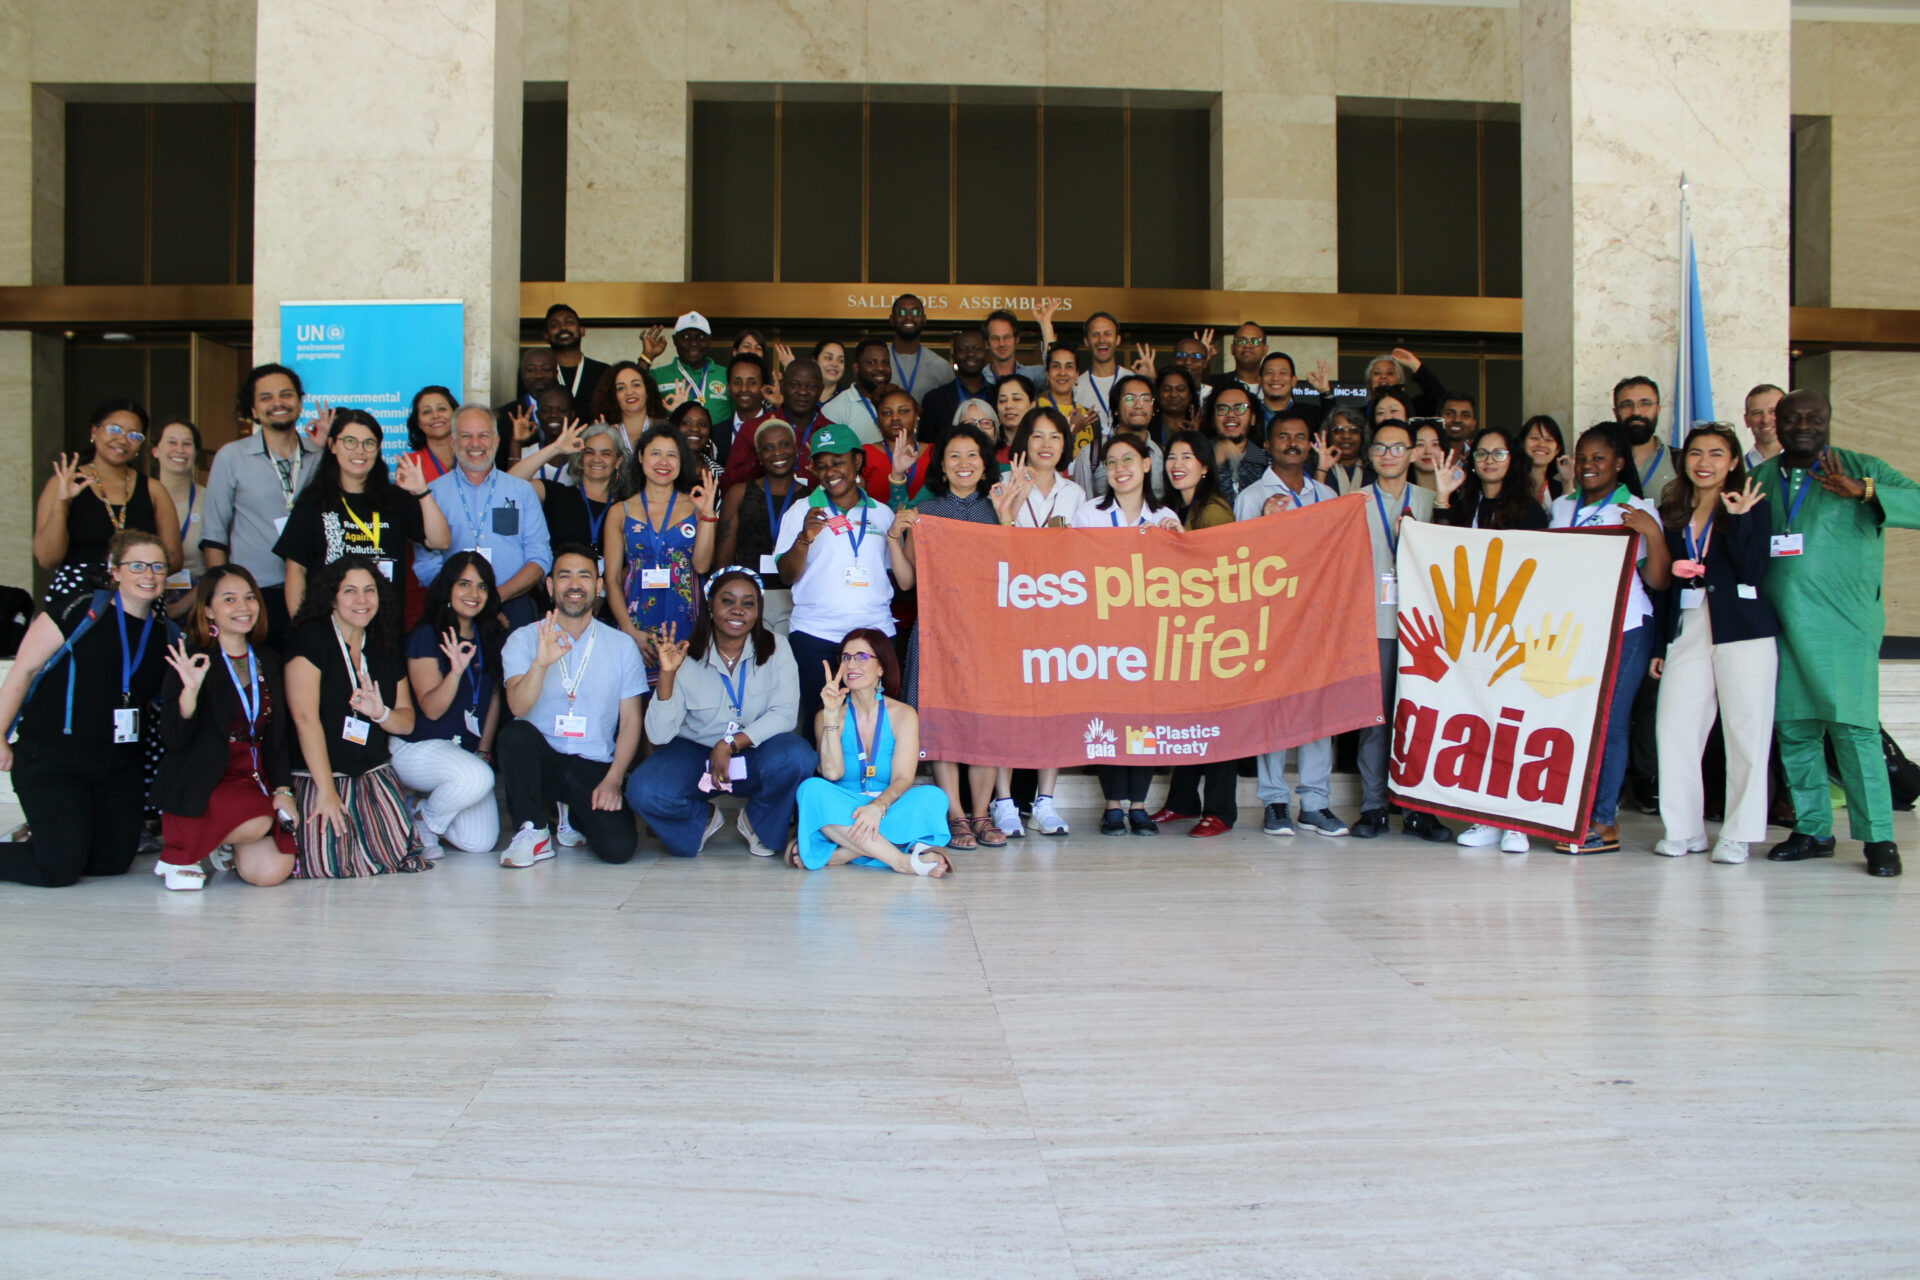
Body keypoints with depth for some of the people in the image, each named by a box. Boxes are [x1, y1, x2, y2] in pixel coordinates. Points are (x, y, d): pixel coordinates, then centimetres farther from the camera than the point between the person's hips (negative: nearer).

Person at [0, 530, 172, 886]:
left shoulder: (162, 634, 8)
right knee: (60, 870, -8)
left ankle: (42, 841, 32)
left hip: (118, 764, 6)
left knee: (115, 861, 8)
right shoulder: (82, 610, -11)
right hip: (51, 759, -6)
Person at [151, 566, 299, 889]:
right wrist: (190, 690, -28)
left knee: (272, 871, -17)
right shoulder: (192, 659, -5)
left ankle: (225, 845, 18)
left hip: (255, 778, 5)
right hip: (204, 783, -5)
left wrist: (283, 790, 2)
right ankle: (179, 854, -3)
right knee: (257, 823, -32)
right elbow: (174, 739, -13)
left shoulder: (269, 661, 12)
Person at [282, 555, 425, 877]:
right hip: (316, 776, -4)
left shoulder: (384, 648, 12)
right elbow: (305, 717, -14)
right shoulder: (310, 638, -6)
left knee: (400, 853, -17)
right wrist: (326, 790, -19)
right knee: (329, 865, -19)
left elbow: (407, 721, 13)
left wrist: (381, 714, -13)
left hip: (374, 775, 4)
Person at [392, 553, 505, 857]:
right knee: (478, 778, -36)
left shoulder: (492, 637, 9)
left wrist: (483, 751, 5)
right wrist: (456, 671, -32)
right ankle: (422, 821, -5)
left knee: (481, 843, -9)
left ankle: (423, 803, 20)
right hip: (418, 748, -6)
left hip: (466, 750, 6)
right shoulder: (426, 636, -9)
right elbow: (432, 709, -15)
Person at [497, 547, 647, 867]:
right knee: (516, 733, -34)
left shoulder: (621, 646, 6)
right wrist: (541, 663, -34)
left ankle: (574, 814, 17)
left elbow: (630, 721, 3)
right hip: (541, 760, -1)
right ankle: (532, 834, -12)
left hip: (595, 768, 1)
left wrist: (612, 780, -11)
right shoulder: (524, 639, 2)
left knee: (619, 847, -21)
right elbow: (518, 707, -15)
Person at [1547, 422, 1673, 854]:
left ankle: (1604, 822, -1)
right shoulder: (1561, 507, 17)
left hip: (1624, 629, -4)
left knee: (1609, 721, -6)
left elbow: (1659, 580, -3)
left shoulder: (1638, 510, 2)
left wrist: (1652, 532, -16)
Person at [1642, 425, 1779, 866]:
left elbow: (1754, 573, -10)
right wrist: (1659, 646, 13)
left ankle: (1737, 834, 7)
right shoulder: (1671, 515, 13)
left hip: (1742, 633, -4)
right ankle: (1683, 830, 9)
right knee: (1673, 729, -2)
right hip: (1686, 633, 4)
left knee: (1745, 731, -2)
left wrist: (1740, 520, -17)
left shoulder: (1754, 509, 2)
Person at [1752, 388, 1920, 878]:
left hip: (1843, 626, -4)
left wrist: (1861, 491, -24)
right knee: (1792, 731, 7)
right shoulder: (1759, 478, 15)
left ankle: (1878, 837, -1)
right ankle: (1812, 829, 18)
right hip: (1780, 627, 4)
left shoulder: (1862, 470, 3)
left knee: (1853, 728, -9)